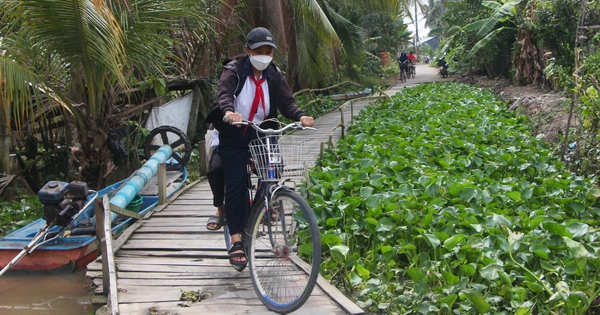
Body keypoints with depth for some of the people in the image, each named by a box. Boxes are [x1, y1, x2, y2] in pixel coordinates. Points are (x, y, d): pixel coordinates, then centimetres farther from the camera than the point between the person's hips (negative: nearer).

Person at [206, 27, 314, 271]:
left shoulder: (274, 76, 3)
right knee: (236, 185, -7)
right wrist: (229, 111, -51)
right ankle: (236, 242, -2)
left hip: (262, 134, 3)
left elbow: (286, 102, -10)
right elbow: (223, 93, -27)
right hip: (234, 136, -3)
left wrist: (300, 116, -32)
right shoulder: (234, 70, -9)